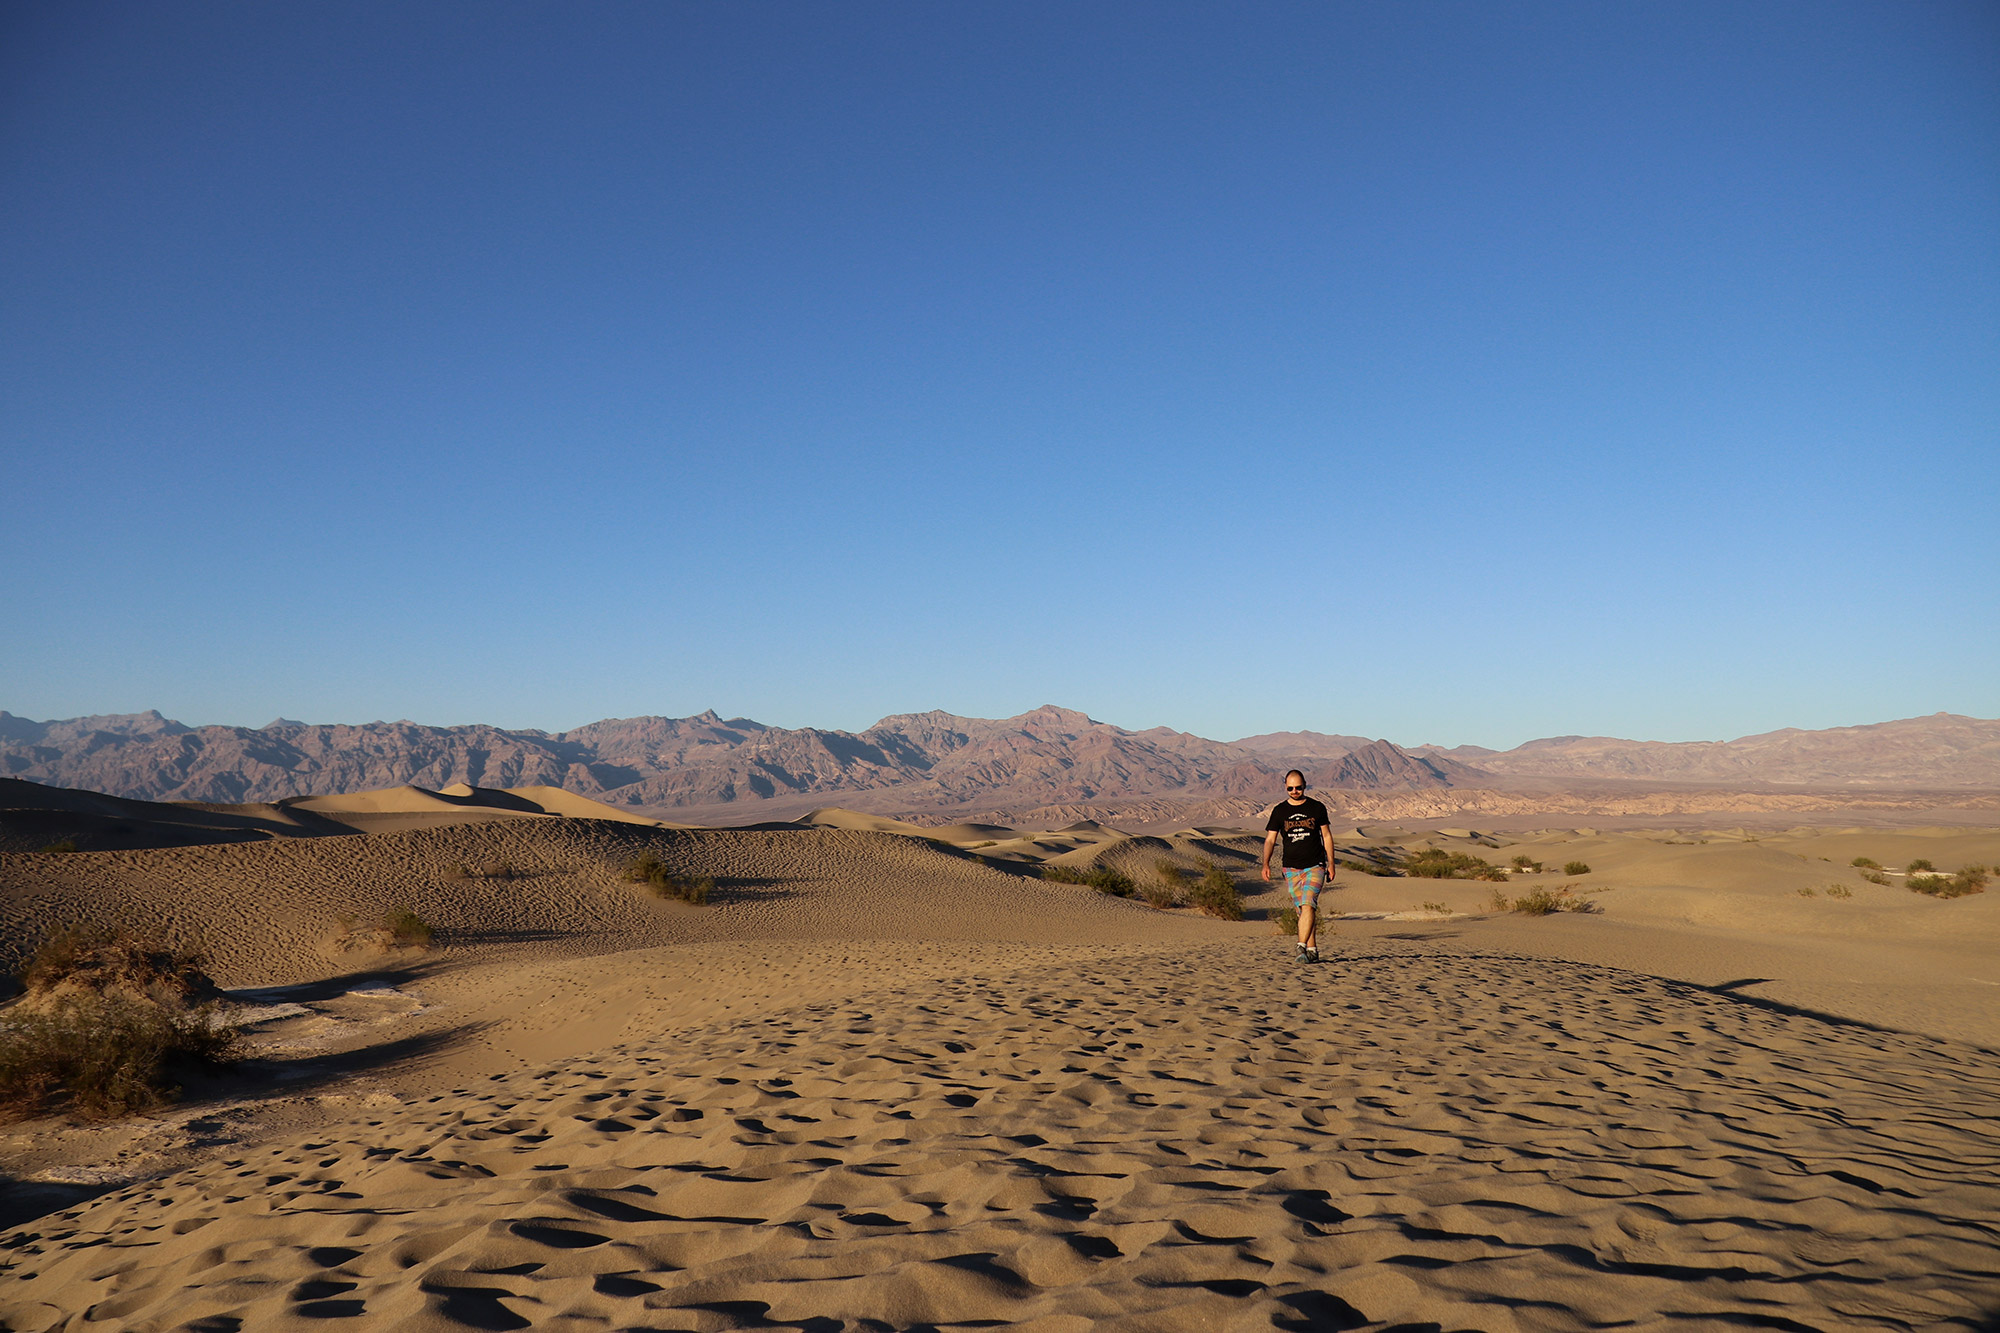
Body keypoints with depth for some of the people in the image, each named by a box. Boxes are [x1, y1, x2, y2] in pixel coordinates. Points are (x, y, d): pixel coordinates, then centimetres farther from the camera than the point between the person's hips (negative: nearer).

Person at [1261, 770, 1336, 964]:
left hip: (1315, 866, -2)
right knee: (1302, 910, 5)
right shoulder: (1279, 811, 5)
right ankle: (1313, 950, 14)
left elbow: (1327, 836, 9)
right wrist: (1266, 864, -9)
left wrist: (1331, 864, 5)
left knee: (1308, 905, -18)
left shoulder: (1317, 808, 3)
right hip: (1291, 868, 2)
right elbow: (1270, 839, 4)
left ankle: (1302, 947, -22)